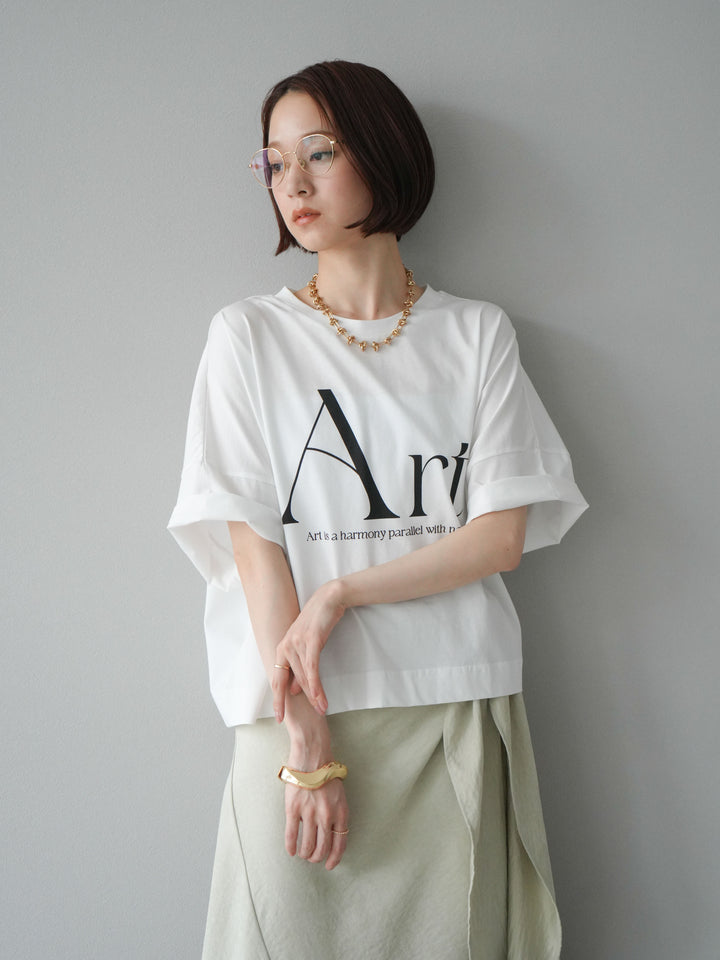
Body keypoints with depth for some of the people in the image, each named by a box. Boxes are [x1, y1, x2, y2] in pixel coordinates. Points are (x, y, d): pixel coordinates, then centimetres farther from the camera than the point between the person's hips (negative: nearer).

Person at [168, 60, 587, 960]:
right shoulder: (249, 335, 3)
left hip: (459, 712, 2)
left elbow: (503, 536, 1)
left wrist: (340, 596, -11)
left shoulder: (476, 334, 8)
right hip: (300, 710, -1)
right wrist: (306, 739, -13)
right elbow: (253, 542, -5)